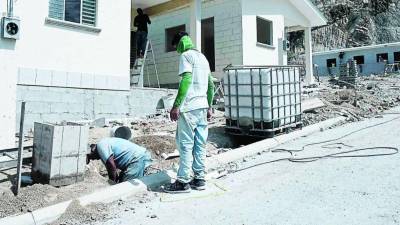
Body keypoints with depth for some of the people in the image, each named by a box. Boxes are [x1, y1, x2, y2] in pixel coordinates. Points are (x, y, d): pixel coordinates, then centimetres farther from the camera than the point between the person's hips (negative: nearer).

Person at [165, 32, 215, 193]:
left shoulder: (186, 55, -4)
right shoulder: (203, 57, 21)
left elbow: (186, 80, -18)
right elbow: (211, 85, 20)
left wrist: (176, 105, -19)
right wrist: (209, 107, 23)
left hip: (189, 107, -8)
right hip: (202, 107, 8)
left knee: (185, 145, -4)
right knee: (200, 145, 9)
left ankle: (183, 182, 1)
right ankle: (200, 179, 14)